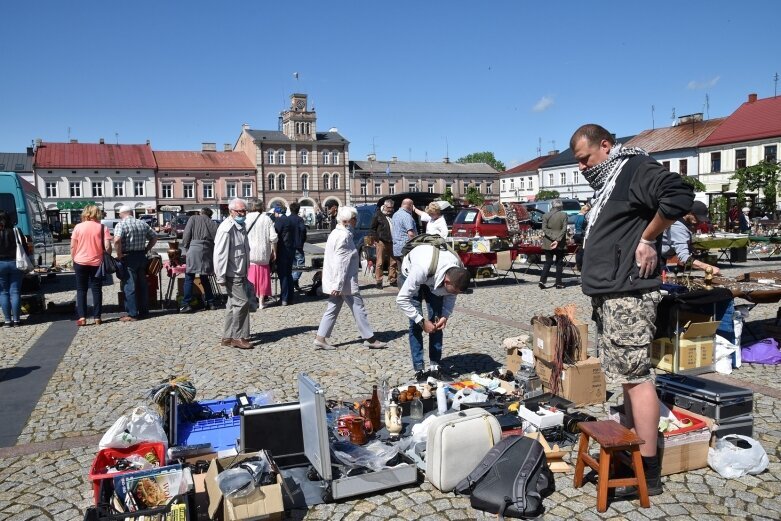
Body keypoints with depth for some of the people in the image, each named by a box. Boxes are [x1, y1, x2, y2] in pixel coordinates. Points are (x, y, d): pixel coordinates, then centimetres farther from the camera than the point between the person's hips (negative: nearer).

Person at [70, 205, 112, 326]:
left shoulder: (78, 227, -1)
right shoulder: (102, 228, -4)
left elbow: (72, 247, 0)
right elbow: (107, 247, -10)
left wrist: (73, 259, 13)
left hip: (80, 262, 1)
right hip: (96, 263, 0)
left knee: (81, 290, 8)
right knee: (96, 290, 7)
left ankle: (82, 317, 4)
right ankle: (97, 317, 6)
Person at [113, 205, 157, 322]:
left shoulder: (121, 224, -9)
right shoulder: (142, 223, 9)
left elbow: (117, 240, -25)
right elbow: (154, 237, 14)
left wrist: (119, 255, -14)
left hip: (128, 257, -6)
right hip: (141, 256, 6)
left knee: (129, 286, -2)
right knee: (142, 285, 12)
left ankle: (132, 314, -1)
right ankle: (144, 311, 18)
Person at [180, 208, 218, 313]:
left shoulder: (193, 218, 7)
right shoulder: (213, 223, 12)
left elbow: (186, 234, 0)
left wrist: (186, 246, 13)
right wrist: (213, 253, 12)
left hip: (194, 249, -3)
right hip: (208, 251, 3)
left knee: (189, 278, 1)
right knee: (205, 278, 16)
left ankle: (186, 304, -3)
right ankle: (210, 303, 18)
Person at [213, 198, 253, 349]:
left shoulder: (241, 226, 11)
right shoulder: (226, 229, -18)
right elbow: (220, 254, -20)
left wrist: (245, 271, 21)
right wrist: (221, 277, -20)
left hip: (240, 273, 10)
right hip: (232, 274, -10)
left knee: (234, 304, 14)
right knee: (242, 302, -10)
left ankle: (228, 337, 23)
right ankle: (239, 337, -1)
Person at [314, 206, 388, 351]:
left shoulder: (335, 233, 14)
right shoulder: (344, 236, -18)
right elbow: (340, 263, -23)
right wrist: (337, 285, -24)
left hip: (337, 282, 10)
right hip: (345, 282, -10)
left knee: (333, 308, 12)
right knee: (358, 308, -1)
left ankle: (320, 338, 12)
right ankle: (370, 339, 8)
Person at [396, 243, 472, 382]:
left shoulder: (458, 272, -29)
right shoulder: (421, 269, -45)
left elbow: (450, 296, -9)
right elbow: (401, 299, -35)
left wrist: (445, 316, -23)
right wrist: (422, 321, -35)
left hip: (433, 278, 4)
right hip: (410, 275, -4)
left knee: (437, 321, -6)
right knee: (416, 324, -14)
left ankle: (435, 367, 1)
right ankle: (418, 370, -8)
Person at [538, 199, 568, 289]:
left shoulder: (546, 215, -1)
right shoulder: (563, 215, -5)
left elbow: (544, 229, -7)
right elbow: (564, 229, -12)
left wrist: (553, 237, -10)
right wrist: (557, 240, -13)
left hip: (548, 243, 2)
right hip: (560, 243, -2)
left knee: (548, 262, 10)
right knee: (559, 262, 8)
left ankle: (542, 280, -2)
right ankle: (558, 283, 9)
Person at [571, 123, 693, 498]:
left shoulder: (636, 169, -10)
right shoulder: (608, 182, 20)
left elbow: (680, 196, -26)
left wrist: (647, 238, -17)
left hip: (628, 293, -11)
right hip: (609, 294, 11)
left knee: (635, 376, -7)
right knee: (626, 376, 15)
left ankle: (647, 472, 1)